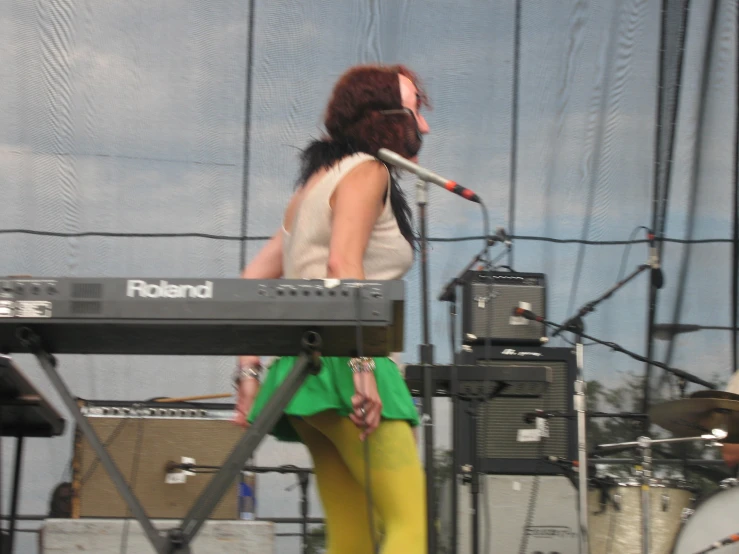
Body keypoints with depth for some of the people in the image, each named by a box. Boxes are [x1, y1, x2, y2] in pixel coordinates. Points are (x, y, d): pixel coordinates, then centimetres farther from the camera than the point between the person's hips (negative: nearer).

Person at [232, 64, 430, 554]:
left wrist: (249, 372, 18)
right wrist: (363, 366, -25)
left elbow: (253, 279, 21)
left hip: (308, 375, 9)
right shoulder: (367, 171, -2)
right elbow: (343, 264, -19)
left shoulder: (320, 179, 25)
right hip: (343, 364, -9)